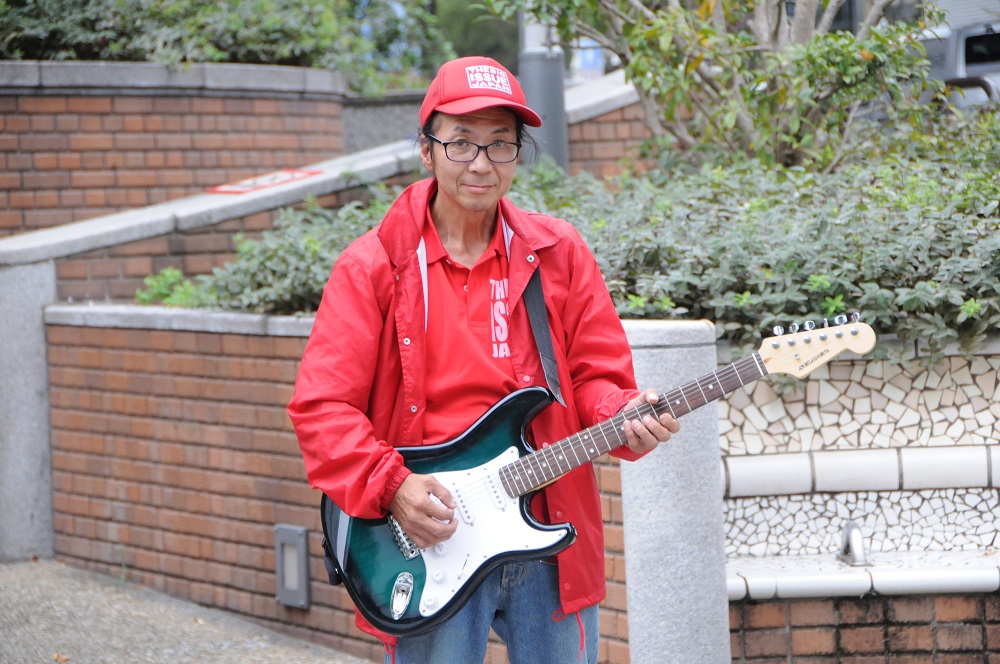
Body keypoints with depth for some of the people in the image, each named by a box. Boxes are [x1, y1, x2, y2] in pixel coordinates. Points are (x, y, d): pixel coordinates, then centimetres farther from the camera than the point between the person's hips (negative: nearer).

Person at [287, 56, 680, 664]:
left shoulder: (558, 253, 7)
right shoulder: (374, 266, -2)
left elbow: (596, 374, 8)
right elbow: (321, 406, -5)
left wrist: (625, 416, -14)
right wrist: (391, 486, -18)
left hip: (550, 534, 3)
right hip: (428, 541, -2)